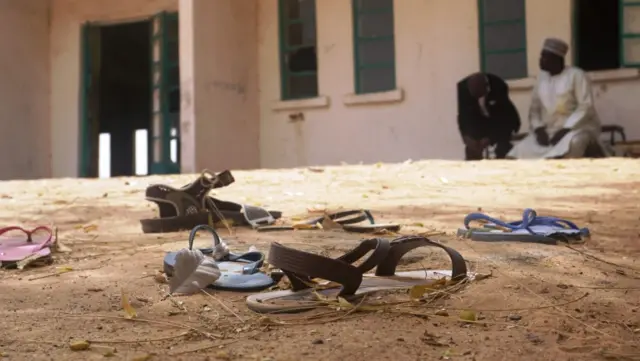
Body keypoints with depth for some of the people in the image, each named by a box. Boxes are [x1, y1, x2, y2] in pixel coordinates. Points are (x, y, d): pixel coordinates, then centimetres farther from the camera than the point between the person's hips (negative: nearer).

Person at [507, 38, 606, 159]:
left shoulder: (576, 75, -5)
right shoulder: (541, 77, 11)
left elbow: (586, 107, -13)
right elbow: (534, 108, 10)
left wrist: (565, 130, -21)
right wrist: (538, 128, -9)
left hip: (576, 128, -5)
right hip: (547, 131, 5)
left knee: (571, 145, -39)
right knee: (521, 152, -19)